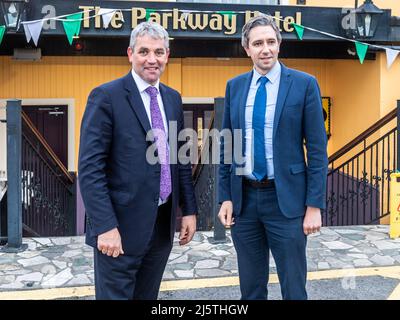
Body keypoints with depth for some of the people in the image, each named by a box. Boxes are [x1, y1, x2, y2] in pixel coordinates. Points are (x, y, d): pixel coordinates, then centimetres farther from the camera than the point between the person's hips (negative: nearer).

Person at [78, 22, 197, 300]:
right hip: (122, 225, -6)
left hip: (163, 224, 6)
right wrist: (105, 226, -19)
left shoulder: (173, 98, 10)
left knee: (147, 296, 17)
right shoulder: (106, 97, -9)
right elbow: (90, 168, -14)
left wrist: (189, 210, 10)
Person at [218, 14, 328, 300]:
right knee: (251, 286, 16)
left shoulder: (304, 84, -4)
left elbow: (317, 148, -5)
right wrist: (225, 197, 4)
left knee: (293, 287, 7)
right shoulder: (234, 86, 6)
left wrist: (314, 205, -9)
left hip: (286, 199, -3)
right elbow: (226, 145, 9)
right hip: (243, 198, 4)